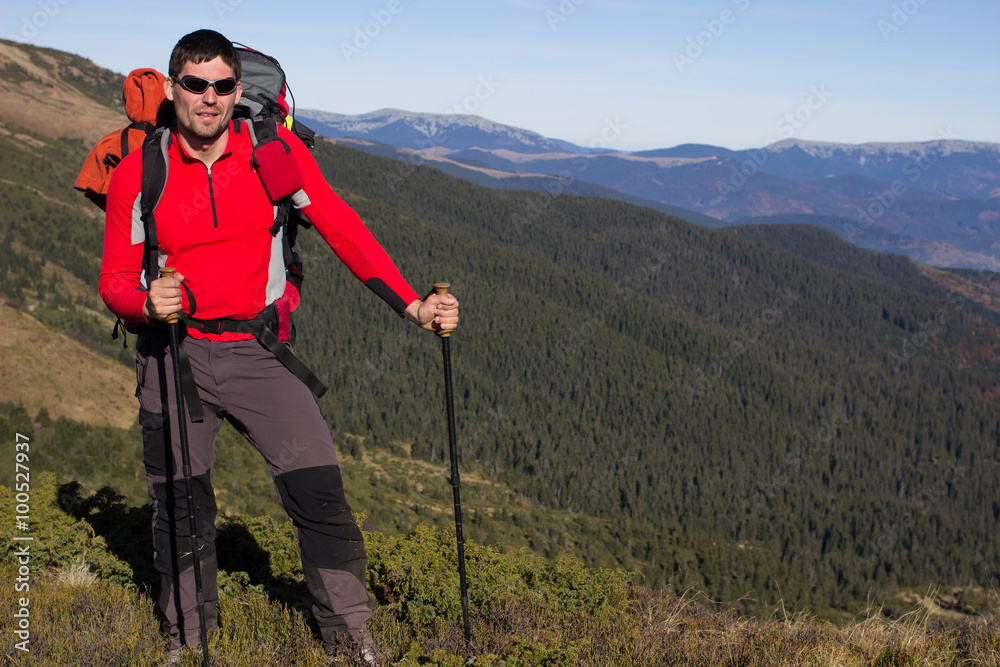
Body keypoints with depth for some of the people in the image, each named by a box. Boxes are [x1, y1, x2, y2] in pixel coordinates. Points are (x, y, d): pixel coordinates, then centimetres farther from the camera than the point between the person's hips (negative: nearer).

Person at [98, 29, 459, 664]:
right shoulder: (137, 173, -3)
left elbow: (343, 229, -7)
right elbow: (116, 279, 1)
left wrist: (413, 305, -17)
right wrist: (146, 303, -23)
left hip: (256, 351, -1)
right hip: (174, 354, 1)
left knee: (319, 488, -10)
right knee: (179, 504, 9)